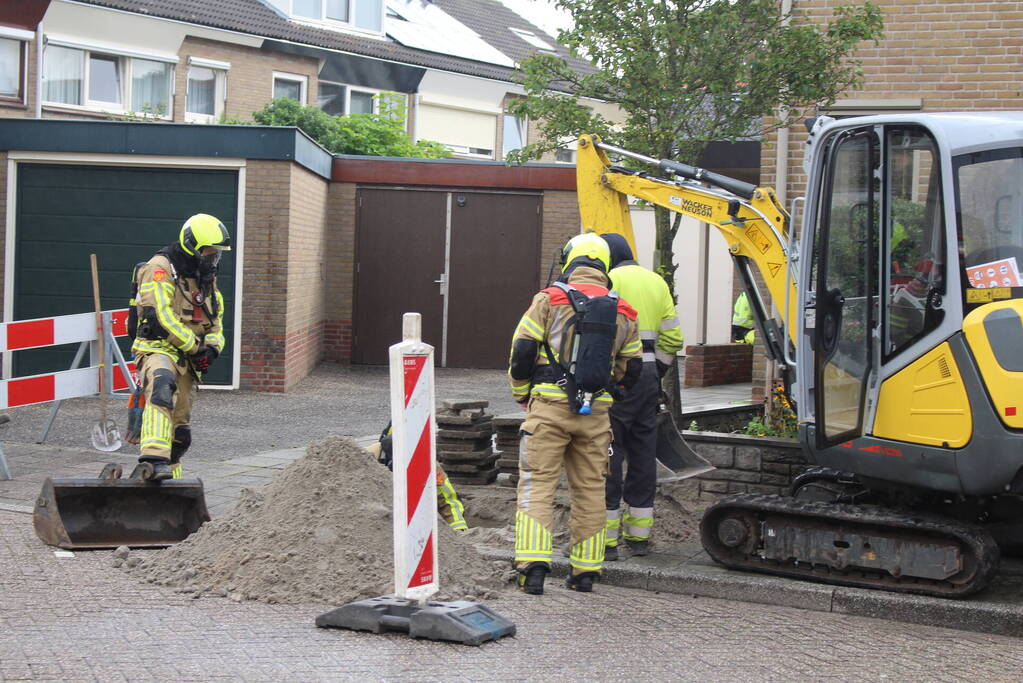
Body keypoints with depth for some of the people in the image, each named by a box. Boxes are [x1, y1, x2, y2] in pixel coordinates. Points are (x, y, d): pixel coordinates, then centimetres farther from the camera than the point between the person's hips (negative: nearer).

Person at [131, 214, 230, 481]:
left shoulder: (207, 278, 18)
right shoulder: (161, 268, -8)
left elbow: (216, 320, 24)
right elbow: (161, 315, -17)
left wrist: (212, 348, 3)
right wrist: (195, 346, -15)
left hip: (188, 358, 8)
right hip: (158, 348, -8)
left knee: (181, 433, 11)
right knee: (163, 386, -39)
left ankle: (169, 476, 28)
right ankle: (155, 458, -53)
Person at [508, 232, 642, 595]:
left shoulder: (549, 299, -1)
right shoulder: (622, 312, 11)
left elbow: (521, 352, -2)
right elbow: (631, 369, 15)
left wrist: (522, 395, 13)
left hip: (550, 406, -3)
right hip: (595, 413, 3)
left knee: (537, 483, -1)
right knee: (590, 489, 11)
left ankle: (533, 565, -11)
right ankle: (586, 571, 14)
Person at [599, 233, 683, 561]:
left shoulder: (610, 281, -6)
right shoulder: (656, 282, 16)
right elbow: (672, 337, 15)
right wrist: (655, 373, 17)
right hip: (648, 374, 7)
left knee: (608, 454, -5)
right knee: (643, 453, 13)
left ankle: (605, 540, -6)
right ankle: (639, 536, 19)